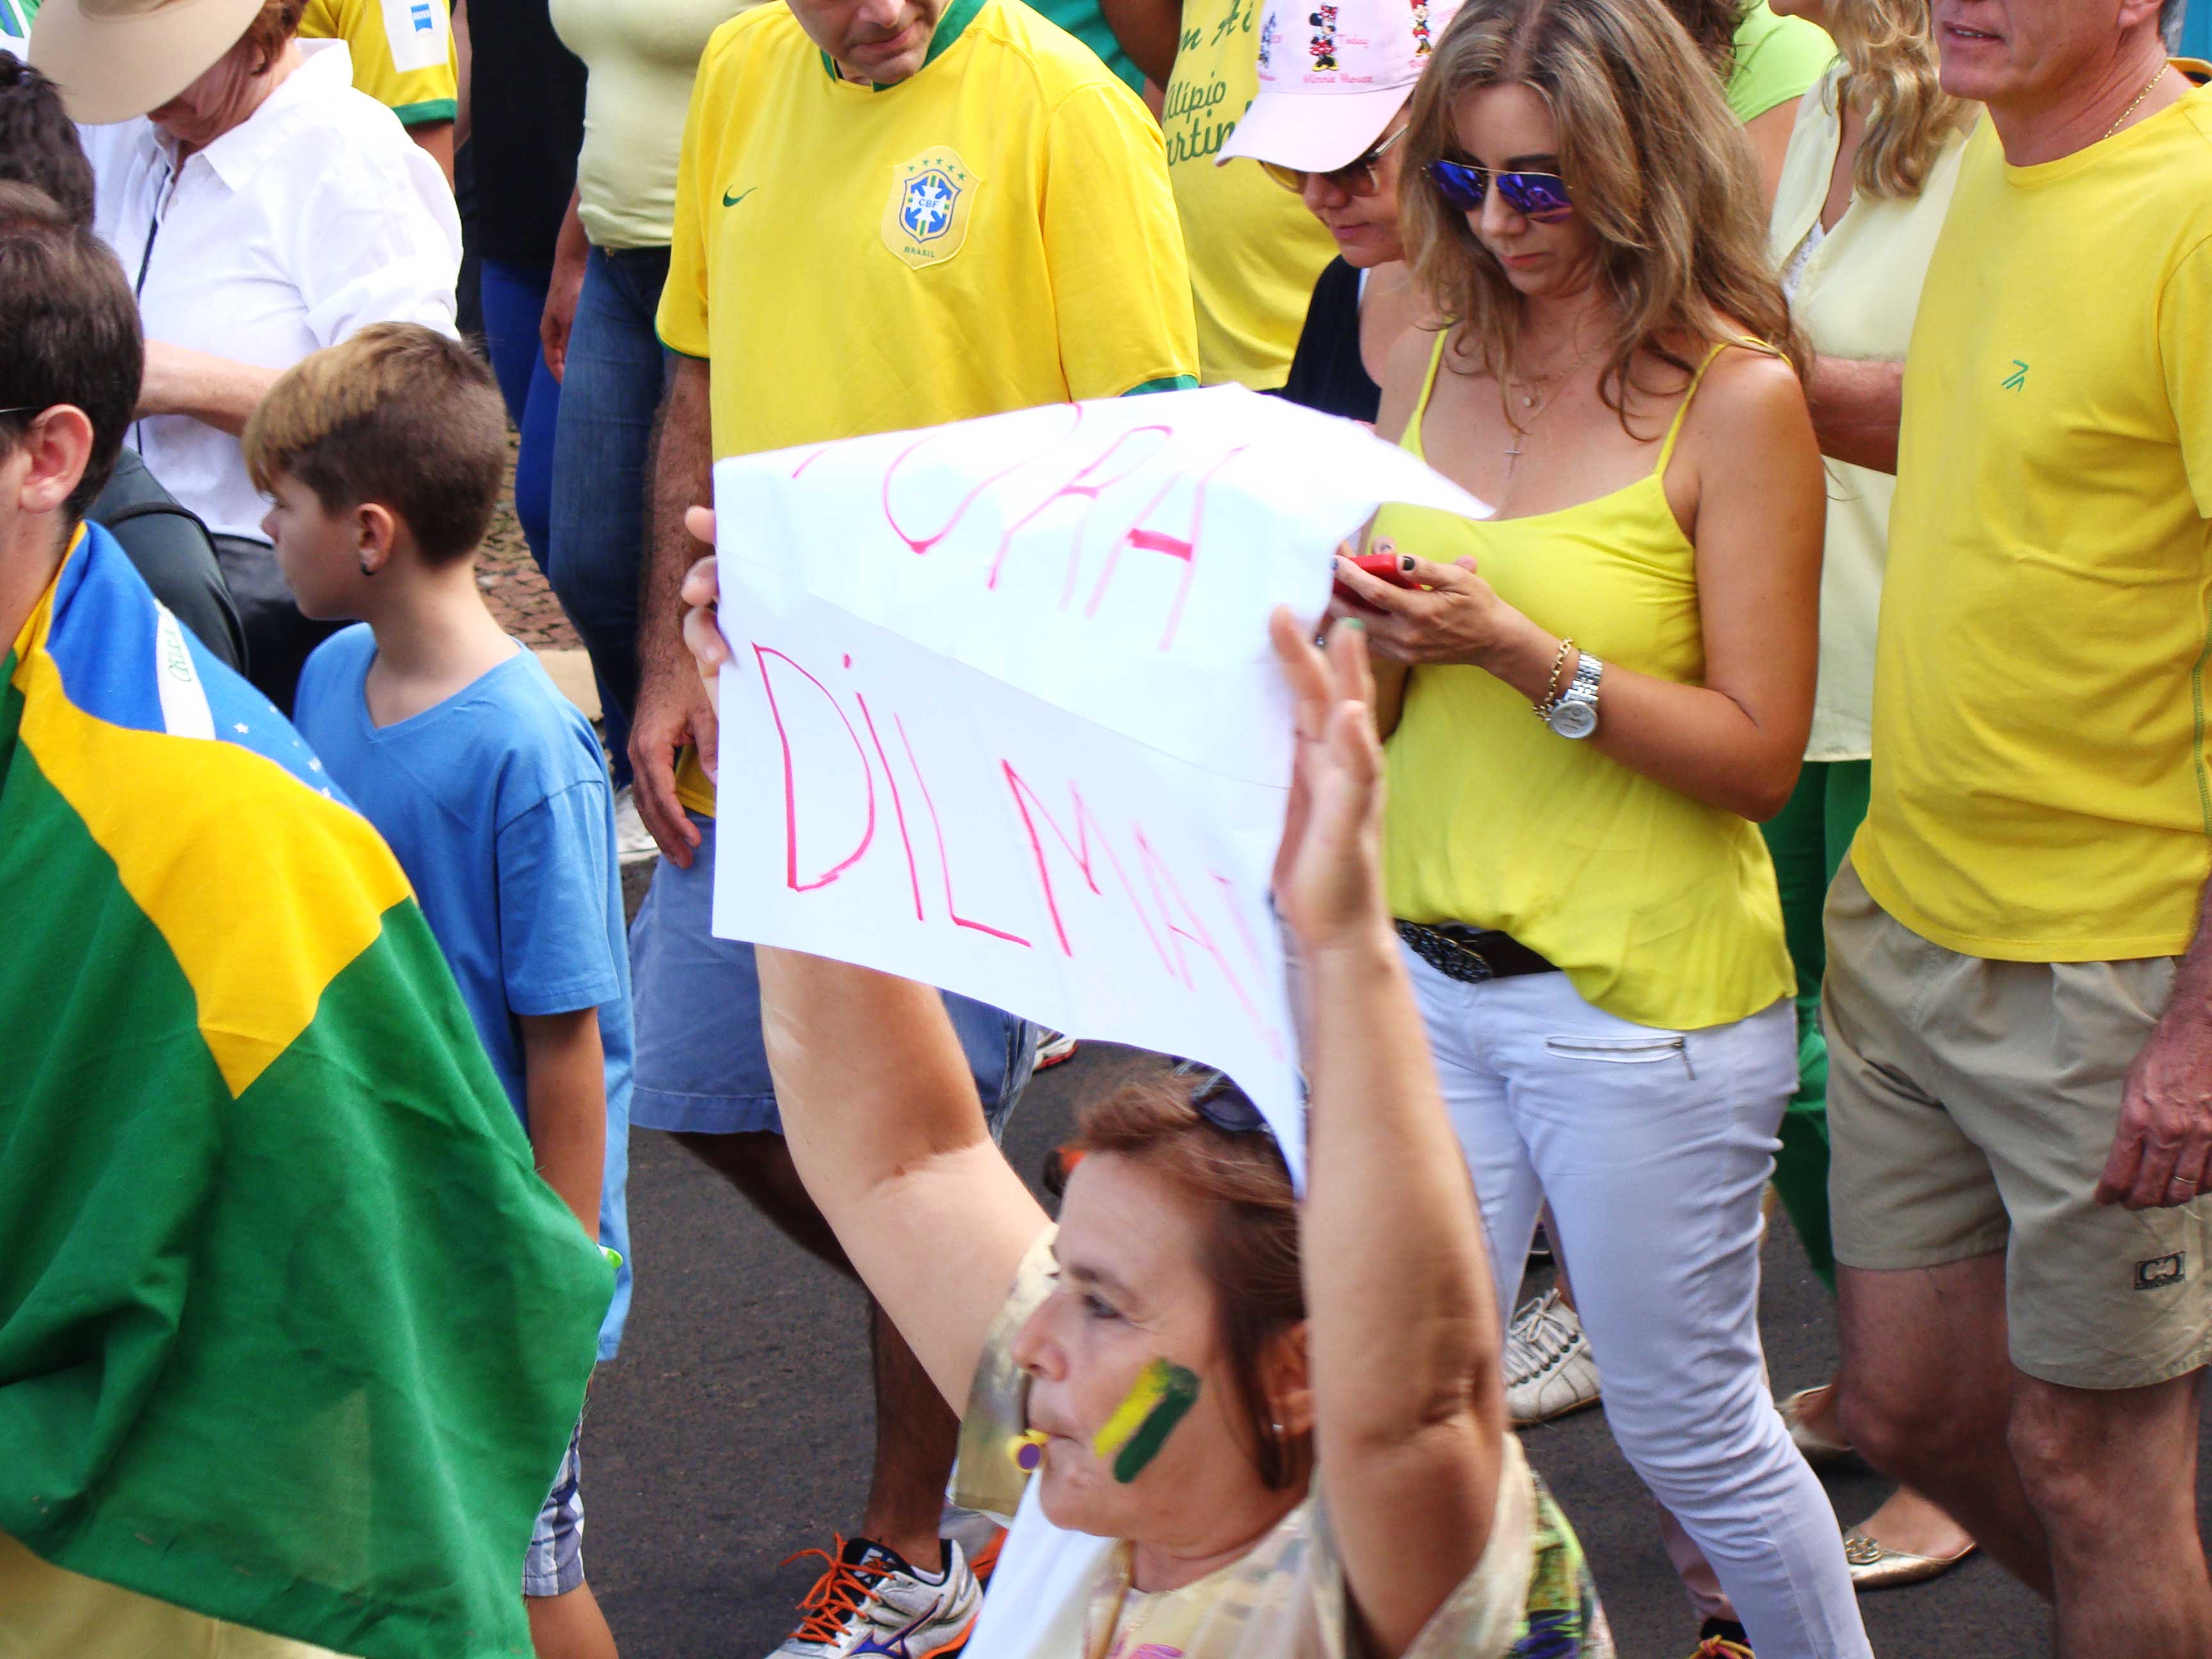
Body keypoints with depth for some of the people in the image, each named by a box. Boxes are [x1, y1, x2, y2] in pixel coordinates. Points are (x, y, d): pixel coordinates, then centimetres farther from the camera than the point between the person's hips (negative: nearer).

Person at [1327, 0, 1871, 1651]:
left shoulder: (1736, 401, -10)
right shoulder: (1433, 368, 5)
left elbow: (1758, 755, -12)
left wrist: (1524, 652, -22)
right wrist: (1364, 631, -10)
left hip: (1644, 996, -5)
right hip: (1424, 971, 5)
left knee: (1693, 1432, 9)